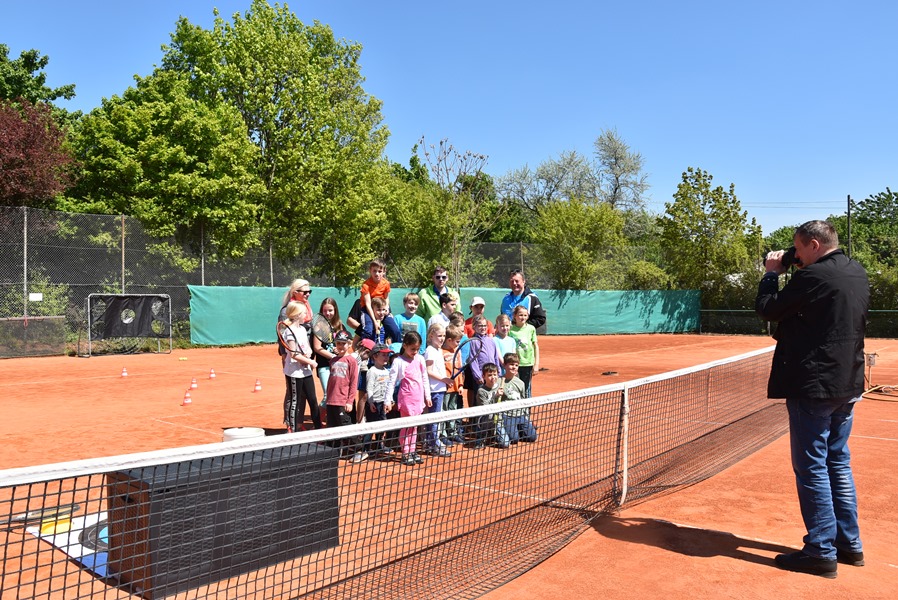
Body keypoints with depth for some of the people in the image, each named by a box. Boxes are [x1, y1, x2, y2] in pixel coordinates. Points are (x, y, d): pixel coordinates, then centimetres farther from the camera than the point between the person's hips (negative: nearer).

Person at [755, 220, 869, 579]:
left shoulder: (813, 276, -17)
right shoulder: (858, 275, 10)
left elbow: (767, 309, -11)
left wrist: (772, 273, 4)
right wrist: (786, 275, 12)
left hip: (812, 387, -9)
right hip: (848, 386, 9)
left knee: (811, 468, -1)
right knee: (839, 465, 17)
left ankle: (821, 552, 5)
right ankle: (849, 544, 25)